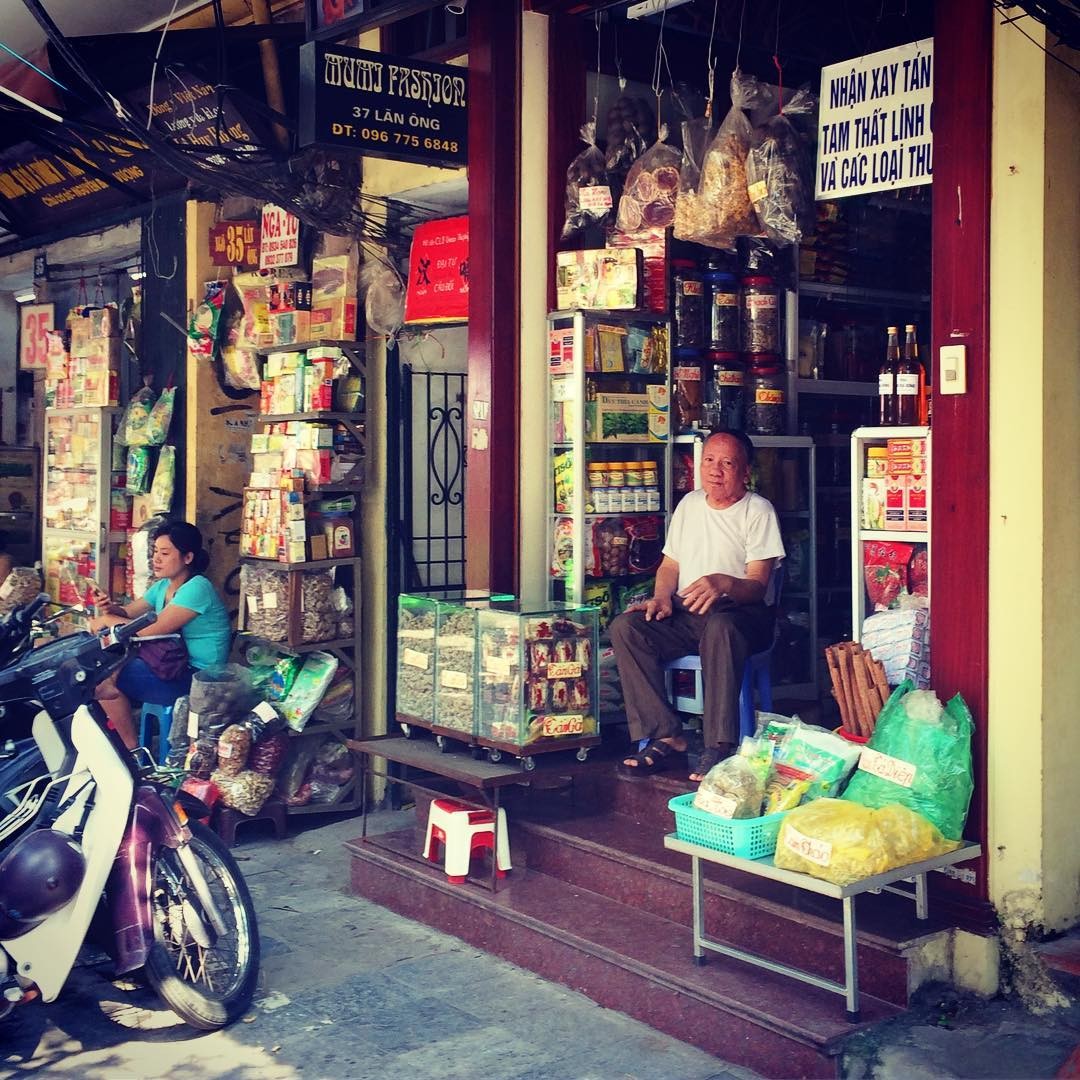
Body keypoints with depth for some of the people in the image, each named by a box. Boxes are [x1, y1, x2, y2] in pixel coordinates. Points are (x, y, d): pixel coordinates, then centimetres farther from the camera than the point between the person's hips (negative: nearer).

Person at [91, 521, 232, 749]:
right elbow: (129, 612, 12)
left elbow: (151, 631, -21)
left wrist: (107, 620, -10)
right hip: (174, 668, 9)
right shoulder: (163, 585, 10)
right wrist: (109, 607, -11)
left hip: (197, 678, -9)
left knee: (105, 678, -14)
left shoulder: (196, 588, -19)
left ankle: (132, 751, 1)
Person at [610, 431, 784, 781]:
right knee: (625, 626, -22)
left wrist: (723, 583, -34)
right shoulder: (689, 504, 17)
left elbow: (758, 585, -11)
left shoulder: (758, 511, -2)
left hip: (742, 612, -5)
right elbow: (670, 564, 21)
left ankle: (719, 748, -38)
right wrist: (662, 598, -2)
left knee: (720, 627, -41)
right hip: (686, 613, 6)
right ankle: (664, 736, -22)